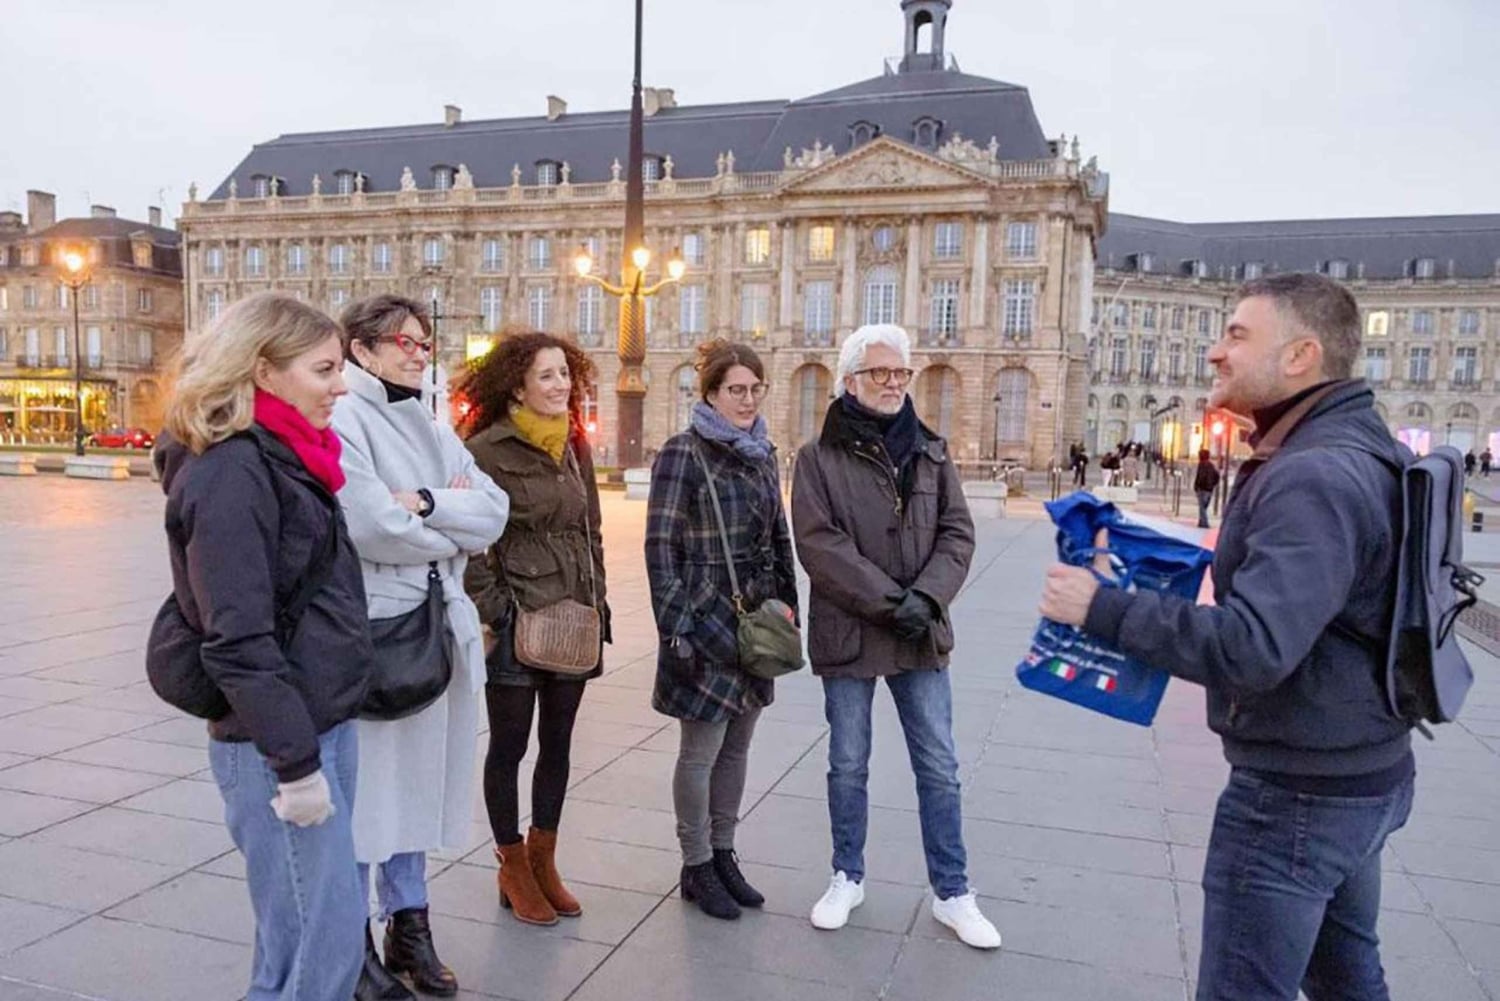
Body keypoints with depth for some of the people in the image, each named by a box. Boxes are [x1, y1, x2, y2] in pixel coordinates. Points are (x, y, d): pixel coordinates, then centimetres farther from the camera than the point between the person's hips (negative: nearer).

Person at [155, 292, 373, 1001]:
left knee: (304, 926, 18)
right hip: (276, 743, -9)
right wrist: (294, 763, -20)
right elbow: (239, 641, -22)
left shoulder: (284, 458, 11)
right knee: (325, 928, -1)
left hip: (324, 723, 9)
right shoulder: (232, 472, -18)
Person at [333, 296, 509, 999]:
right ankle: (353, 941, 21)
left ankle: (408, 925, 30)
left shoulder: (433, 429, 14)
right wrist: (452, 528, -4)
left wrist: (425, 503, -14)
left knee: (417, 775, 15)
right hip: (369, 628, -7)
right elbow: (375, 526, -20)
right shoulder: (341, 420, -9)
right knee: (364, 780, 4)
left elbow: (494, 513, 3)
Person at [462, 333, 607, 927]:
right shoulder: (486, 450, -11)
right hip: (516, 624, -6)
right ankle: (513, 869, 25)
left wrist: (596, 604, 10)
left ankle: (543, 860, 31)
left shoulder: (575, 447, 10)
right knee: (510, 744, 8)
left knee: (557, 742, 15)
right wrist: (495, 612, -13)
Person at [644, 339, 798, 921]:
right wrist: (678, 626, -14)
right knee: (700, 751, 3)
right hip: (706, 624, -6)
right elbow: (661, 546, -11)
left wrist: (785, 602, 10)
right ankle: (696, 867, 19)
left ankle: (722, 853, 29)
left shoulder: (762, 453, 11)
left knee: (737, 746, 14)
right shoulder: (683, 454, -9)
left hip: (756, 621, 7)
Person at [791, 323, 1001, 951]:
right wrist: (890, 601, -19)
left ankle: (951, 894, 23)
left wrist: (926, 596, -15)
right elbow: (819, 545, -14)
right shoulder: (819, 457, -4)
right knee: (848, 764, 12)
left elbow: (957, 534, 2)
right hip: (847, 634, -2)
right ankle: (848, 878, 31)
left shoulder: (930, 452, 7)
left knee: (939, 767, 9)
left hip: (921, 634, 3)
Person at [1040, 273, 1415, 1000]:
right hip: (1355, 774, 10)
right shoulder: (1352, 449, 8)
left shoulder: (1314, 476, -25)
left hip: (1299, 793, -10)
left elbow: (1252, 649, -33)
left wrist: (1102, 607, -28)